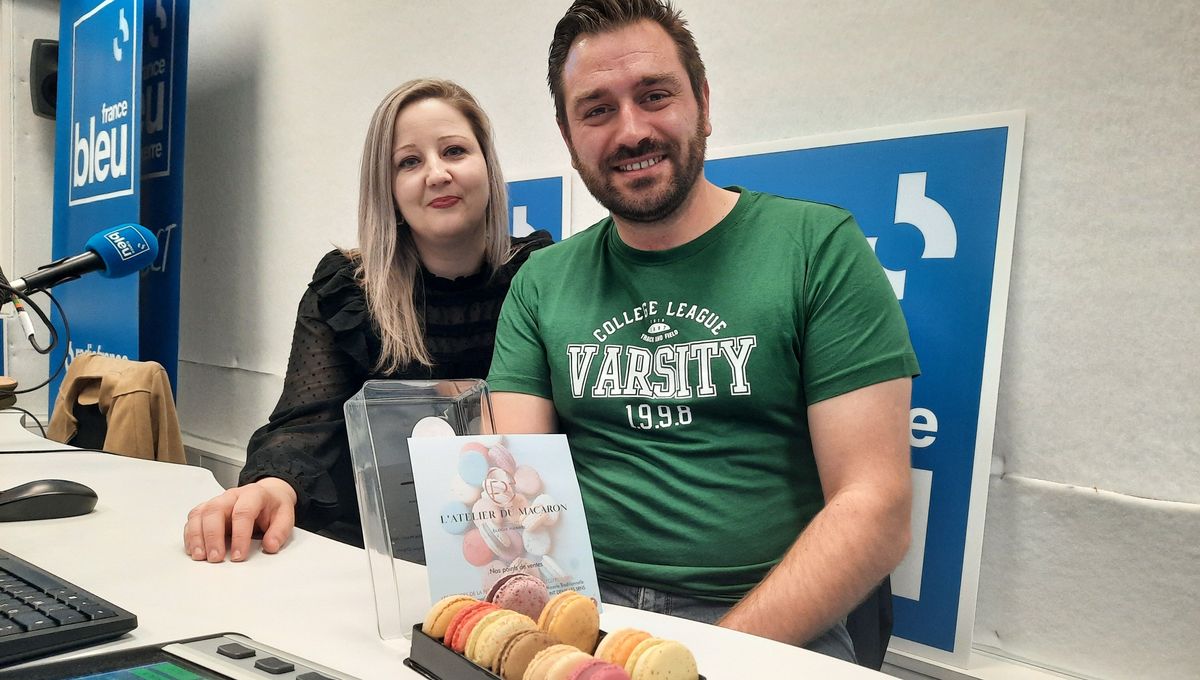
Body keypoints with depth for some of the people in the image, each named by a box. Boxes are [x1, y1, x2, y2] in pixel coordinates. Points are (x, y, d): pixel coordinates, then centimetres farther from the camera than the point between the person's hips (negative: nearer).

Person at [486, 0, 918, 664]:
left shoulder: (820, 247, -3)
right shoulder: (541, 285, 8)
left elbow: (873, 508, -9)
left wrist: (721, 651, -19)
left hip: (770, 629, -1)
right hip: (582, 614, 2)